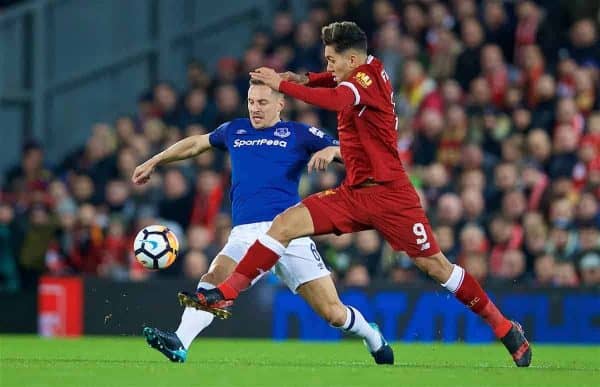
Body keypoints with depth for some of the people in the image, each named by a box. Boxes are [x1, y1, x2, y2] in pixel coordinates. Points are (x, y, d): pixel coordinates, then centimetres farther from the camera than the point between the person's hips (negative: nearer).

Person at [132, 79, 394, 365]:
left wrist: (331, 150, -15)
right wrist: (154, 162, 41)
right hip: (245, 234, 3)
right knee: (214, 278, -29)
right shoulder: (234, 131, 21)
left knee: (333, 312, -4)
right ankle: (179, 345, -40)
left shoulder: (298, 134, 10)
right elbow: (195, 144, 37)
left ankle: (373, 338, 25)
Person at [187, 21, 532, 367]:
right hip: (355, 193, 8)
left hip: (388, 193, -8)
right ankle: (225, 295, -4)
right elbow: (335, 81, 32)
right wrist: (304, 79, 11)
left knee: (433, 264, -5)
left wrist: (282, 84, -29)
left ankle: (506, 328, 7)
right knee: (285, 224, -5)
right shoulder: (367, 72, 9)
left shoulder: (368, 79, -16)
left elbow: (335, 99, -37)